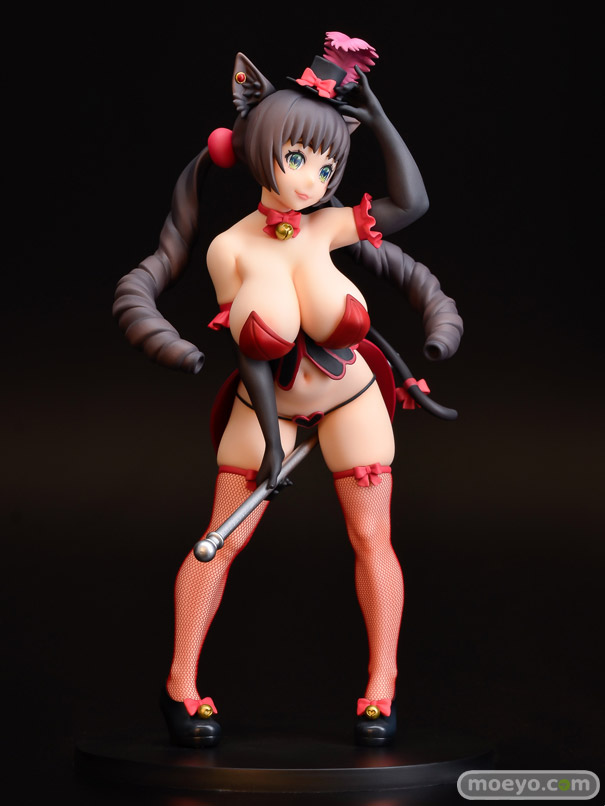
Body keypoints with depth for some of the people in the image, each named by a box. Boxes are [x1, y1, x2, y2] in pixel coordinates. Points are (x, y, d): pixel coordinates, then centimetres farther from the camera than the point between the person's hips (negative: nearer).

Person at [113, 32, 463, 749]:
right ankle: (181, 683, 12)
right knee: (222, 539, 1)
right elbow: (252, 354, -12)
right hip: (266, 405, -1)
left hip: (348, 400, 1)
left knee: (370, 537, 2)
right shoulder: (230, 249, -17)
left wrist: (376, 115, -23)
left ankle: (381, 686, 12)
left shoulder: (326, 228, -15)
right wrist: (270, 436, -12)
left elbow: (411, 201, -27)